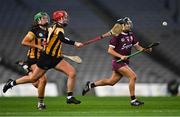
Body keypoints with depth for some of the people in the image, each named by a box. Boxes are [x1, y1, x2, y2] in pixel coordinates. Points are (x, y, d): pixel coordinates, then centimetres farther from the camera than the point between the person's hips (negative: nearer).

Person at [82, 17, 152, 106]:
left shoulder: (130, 35, 9)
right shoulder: (117, 36, -14)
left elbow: (137, 46, 16)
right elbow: (110, 50, -15)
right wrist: (121, 56, -25)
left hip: (125, 62, 8)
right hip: (118, 62, -8)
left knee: (111, 82, 14)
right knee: (133, 76, -18)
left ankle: (91, 84, 30)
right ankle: (133, 100, -12)